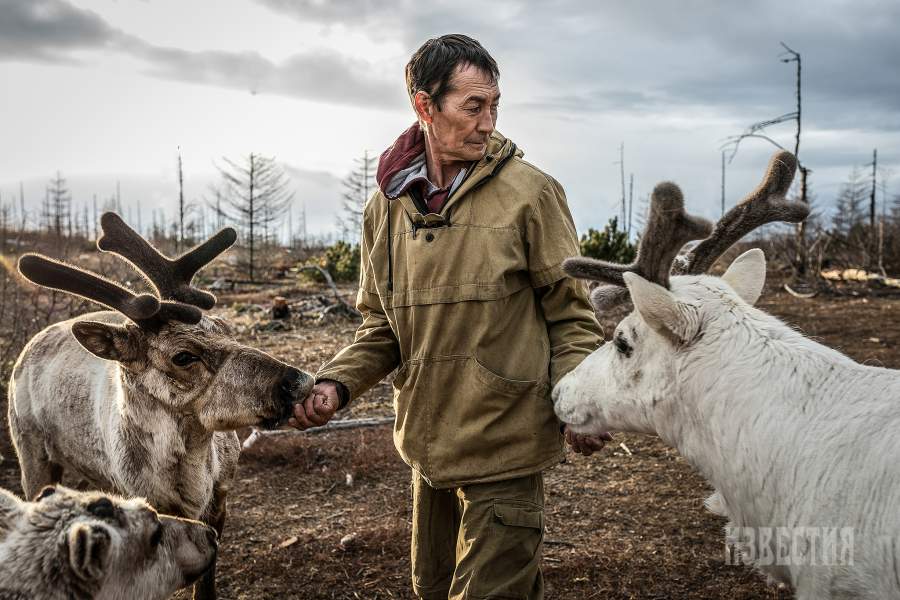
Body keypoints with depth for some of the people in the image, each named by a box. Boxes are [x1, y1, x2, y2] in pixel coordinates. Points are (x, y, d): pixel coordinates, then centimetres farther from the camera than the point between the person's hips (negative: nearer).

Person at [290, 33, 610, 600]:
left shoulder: (530, 192, -8)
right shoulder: (387, 205, 4)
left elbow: (570, 314, -5)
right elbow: (383, 325, 11)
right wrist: (337, 383, -5)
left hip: (505, 446, -5)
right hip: (428, 444, 5)